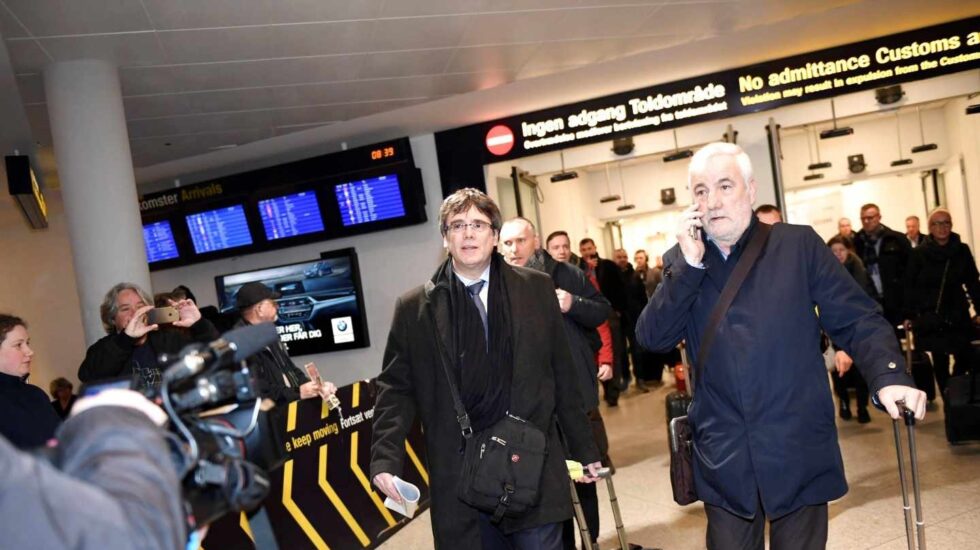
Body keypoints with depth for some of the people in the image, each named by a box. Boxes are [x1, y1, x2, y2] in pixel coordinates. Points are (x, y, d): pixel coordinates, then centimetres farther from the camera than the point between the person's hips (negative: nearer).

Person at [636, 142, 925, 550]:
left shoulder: (798, 244, -1)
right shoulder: (681, 262, 5)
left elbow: (856, 320, -3)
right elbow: (652, 338, -6)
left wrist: (888, 376, -21)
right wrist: (690, 264, -13)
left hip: (798, 453, -1)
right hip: (723, 459, 2)